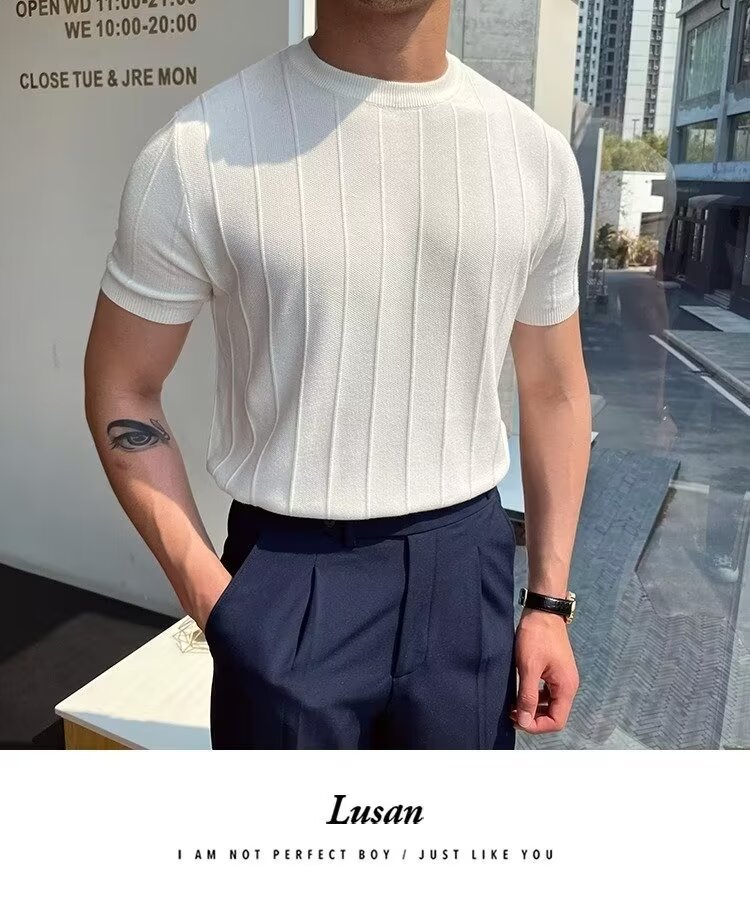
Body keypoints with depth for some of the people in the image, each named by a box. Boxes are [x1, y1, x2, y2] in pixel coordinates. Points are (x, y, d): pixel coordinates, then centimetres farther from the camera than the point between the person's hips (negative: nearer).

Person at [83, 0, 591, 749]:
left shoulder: (537, 154, 0)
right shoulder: (197, 151, -11)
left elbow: (553, 390, 7)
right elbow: (122, 391, -3)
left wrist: (550, 599, 5)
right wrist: (209, 595, -9)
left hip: (465, 564, 4)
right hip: (289, 578, -3)